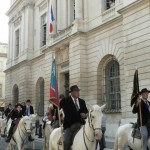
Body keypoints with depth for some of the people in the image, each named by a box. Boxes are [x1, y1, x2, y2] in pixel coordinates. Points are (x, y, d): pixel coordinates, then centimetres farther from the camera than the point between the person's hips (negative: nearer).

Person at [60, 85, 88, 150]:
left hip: (80, 125, 4)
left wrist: (85, 114, -2)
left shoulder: (82, 101, 14)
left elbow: (86, 111, 18)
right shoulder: (65, 101, 1)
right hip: (69, 125, -4)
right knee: (67, 142, -18)